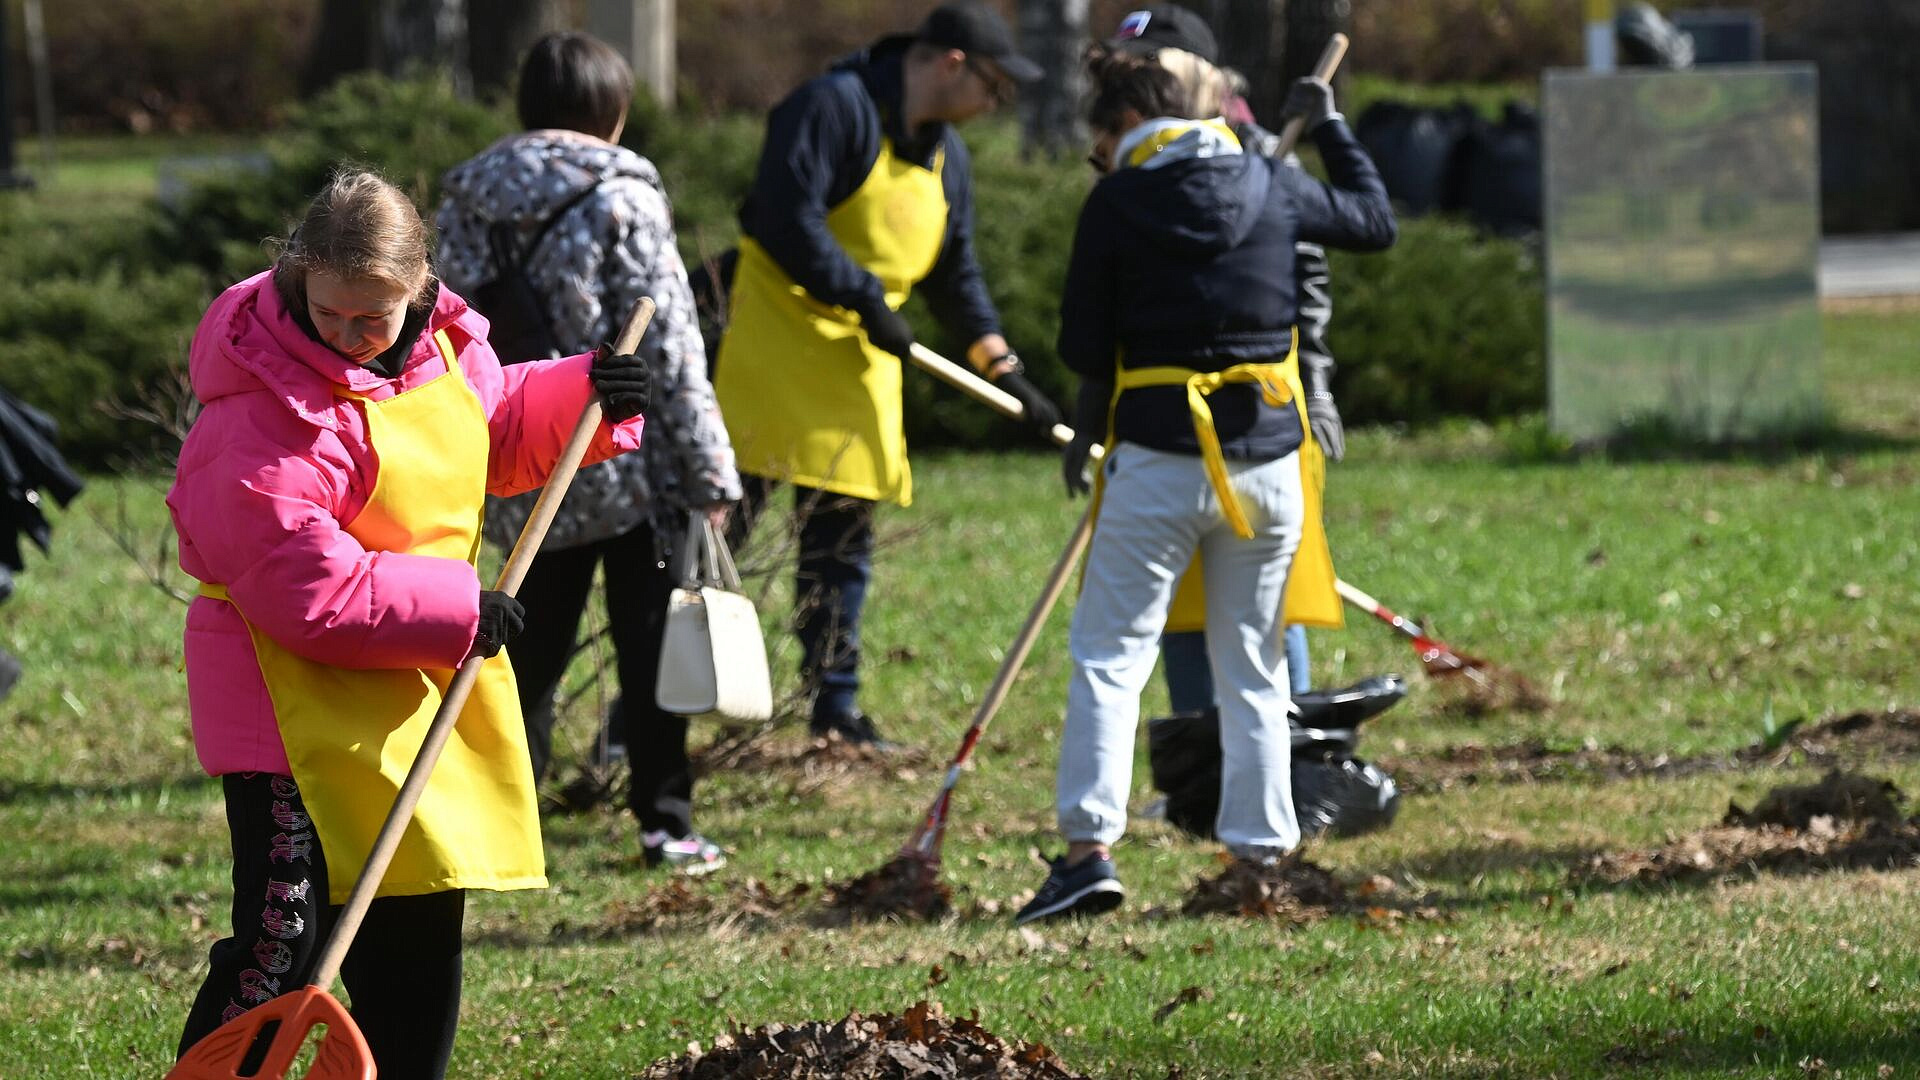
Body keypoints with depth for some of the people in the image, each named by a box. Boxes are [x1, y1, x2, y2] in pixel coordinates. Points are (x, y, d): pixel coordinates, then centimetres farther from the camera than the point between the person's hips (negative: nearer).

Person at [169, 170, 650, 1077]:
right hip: (296, 692, -8)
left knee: (419, 934, 15)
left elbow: (495, 430, 23)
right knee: (284, 942, -14)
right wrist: (454, 611, -21)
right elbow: (306, 588, -26)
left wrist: (581, 393, 4)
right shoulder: (268, 408, -24)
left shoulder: (440, 348, 1)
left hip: (417, 691, 8)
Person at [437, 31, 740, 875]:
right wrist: (708, 469, -7)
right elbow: (668, 339, -11)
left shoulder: (467, 198, 5)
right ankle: (664, 821, 8)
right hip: (628, 463, -4)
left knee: (534, 641, 13)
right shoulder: (620, 196, -10)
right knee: (648, 640, 6)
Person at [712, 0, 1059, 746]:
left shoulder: (945, 154, 14)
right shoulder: (834, 108, -14)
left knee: (843, 542, 9)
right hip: (772, 342, -8)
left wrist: (1000, 366, 11)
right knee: (721, 520, -10)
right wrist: (866, 299, -19)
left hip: (859, 369, 8)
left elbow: (954, 272, 21)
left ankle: (835, 710, 15)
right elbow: (787, 223, -23)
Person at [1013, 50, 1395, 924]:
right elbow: (1374, 221, 22)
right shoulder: (1270, 188, 5)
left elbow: (1086, 350, -2)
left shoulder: (1115, 204, -4)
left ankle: (1090, 846, -12)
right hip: (1268, 460, 4)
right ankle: (1261, 853, 9)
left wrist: (1084, 432, 17)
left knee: (1110, 652, 0)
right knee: (1254, 669, 12)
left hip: (1159, 460, -4)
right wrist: (1330, 128, 35)